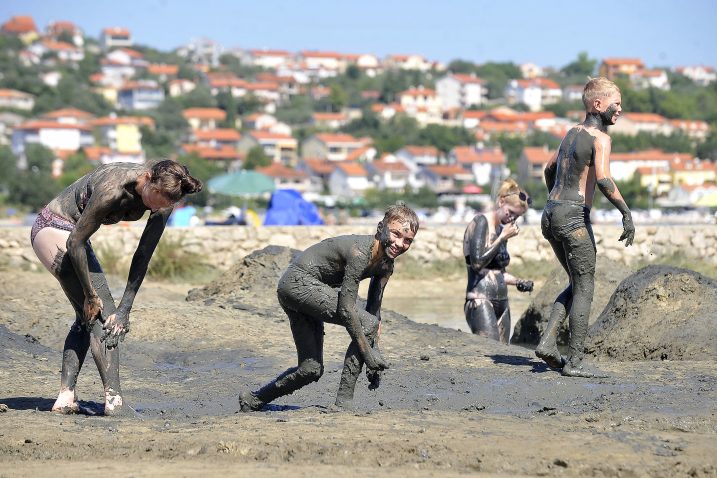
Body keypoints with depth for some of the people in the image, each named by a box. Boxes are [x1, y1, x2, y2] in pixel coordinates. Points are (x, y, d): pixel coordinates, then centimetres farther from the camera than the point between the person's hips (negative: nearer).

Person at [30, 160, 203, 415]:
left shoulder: (162, 198, -13)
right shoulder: (113, 188, -34)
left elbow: (143, 255, -9)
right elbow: (75, 243, -25)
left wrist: (125, 307, -14)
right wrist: (91, 296, -18)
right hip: (53, 229, -9)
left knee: (87, 316, 6)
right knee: (101, 311, -12)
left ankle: (66, 397, 4)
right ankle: (113, 397, -16)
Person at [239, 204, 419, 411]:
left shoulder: (386, 266, 3)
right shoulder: (360, 252, -26)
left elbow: (374, 311, 9)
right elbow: (346, 309, -26)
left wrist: (374, 358, 3)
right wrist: (368, 353, -22)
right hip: (299, 282, -10)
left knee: (312, 369, 12)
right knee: (368, 324, -19)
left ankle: (252, 401, 29)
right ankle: (344, 402, -15)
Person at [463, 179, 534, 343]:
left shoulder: (501, 229, 17)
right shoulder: (481, 222, -5)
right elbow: (478, 263, -17)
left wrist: (518, 282, 10)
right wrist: (502, 238, -10)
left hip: (501, 303, 9)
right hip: (480, 301, -9)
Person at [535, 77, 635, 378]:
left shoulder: (573, 133, 17)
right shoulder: (600, 137, -10)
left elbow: (549, 169, 30)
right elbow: (603, 179, -25)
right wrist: (626, 213, -21)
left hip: (550, 216, 9)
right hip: (574, 217, -9)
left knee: (578, 284, 18)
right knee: (584, 289, -1)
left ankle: (548, 341, 5)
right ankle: (575, 362, -2)